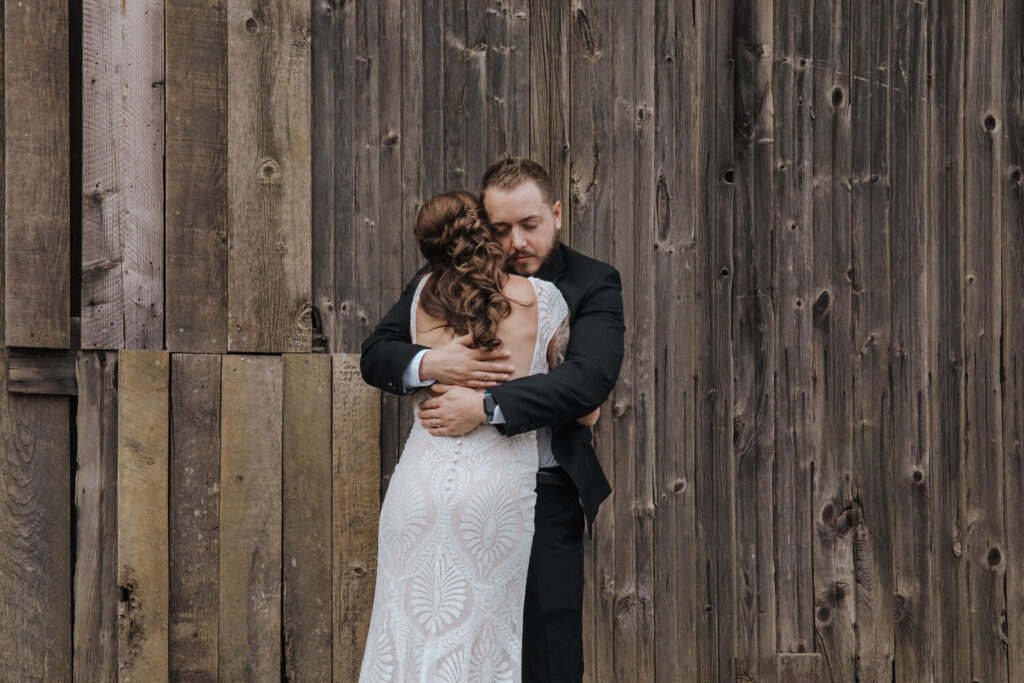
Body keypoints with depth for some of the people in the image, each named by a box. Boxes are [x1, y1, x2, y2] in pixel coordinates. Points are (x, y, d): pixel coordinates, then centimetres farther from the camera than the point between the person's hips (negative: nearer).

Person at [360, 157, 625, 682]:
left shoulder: (593, 284, -2)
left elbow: (590, 379, -18)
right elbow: (375, 354, 5)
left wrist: (485, 405, -24)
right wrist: (428, 364, -18)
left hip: (548, 499, -2)